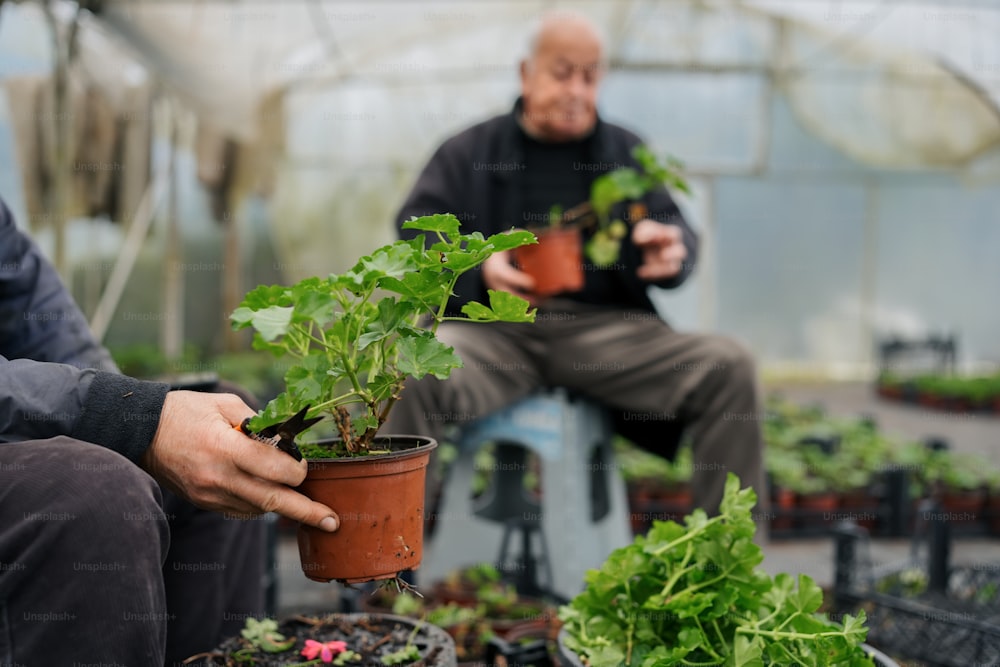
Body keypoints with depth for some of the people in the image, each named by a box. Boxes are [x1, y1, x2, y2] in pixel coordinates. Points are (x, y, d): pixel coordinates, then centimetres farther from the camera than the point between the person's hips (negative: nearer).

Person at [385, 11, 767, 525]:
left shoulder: (626, 151, 22)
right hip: (494, 327, -2)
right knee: (419, 376, -35)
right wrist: (479, 266, -18)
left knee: (730, 367, -22)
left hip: (605, 324, 2)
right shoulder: (469, 150, 16)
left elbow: (675, 228, 14)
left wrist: (671, 249, -14)